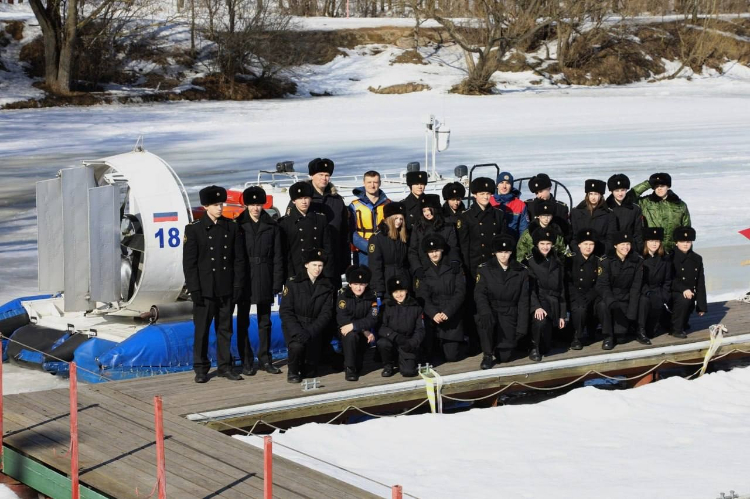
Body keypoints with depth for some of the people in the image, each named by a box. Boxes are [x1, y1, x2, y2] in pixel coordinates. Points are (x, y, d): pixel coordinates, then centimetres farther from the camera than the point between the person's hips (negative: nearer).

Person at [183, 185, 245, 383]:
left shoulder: (231, 228, 6)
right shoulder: (194, 229, -2)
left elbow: (239, 259, 7)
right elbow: (189, 262, -4)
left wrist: (237, 286, 0)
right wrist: (194, 290, -9)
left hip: (226, 290, 3)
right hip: (205, 290, -3)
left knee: (225, 329, 9)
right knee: (202, 330, 2)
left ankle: (225, 366, 17)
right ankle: (201, 369, 10)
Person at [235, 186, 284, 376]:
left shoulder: (271, 226, 4)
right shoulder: (238, 225, 0)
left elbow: (277, 256, 4)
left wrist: (277, 282, -2)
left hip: (264, 280, 2)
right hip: (244, 279, -2)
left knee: (265, 321, 9)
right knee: (243, 322, 3)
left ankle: (265, 360, 18)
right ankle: (246, 362, 9)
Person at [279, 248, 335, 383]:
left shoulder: (327, 286, 5)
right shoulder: (293, 282, -3)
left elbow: (326, 313, -2)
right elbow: (285, 311, -7)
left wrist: (311, 332, -18)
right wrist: (297, 332, -22)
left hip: (314, 329, 2)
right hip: (294, 326, -2)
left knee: (310, 372, -9)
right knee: (297, 345, -36)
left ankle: (307, 368, 29)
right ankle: (293, 371, -6)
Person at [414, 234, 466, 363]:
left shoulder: (454, 268, 4)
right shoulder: (423, 271, 6)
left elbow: (460, 293, -4)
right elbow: (423, 297, -4)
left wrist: (447, 312, -18)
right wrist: (434, 314, -22)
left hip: (452, 317, 0)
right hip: (431, 317, 0)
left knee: (451, 356, -5)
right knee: (425, 356, -11)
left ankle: (447, 345, 30)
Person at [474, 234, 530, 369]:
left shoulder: (521, 272, 2)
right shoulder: (484, 269, 0)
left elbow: (524, 301, 1)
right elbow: (479, 294, -9)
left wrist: (521, 328, -7)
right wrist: (485, 312, -30)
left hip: (509, 315, 1)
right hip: (491, 311, -1)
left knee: (504, 356, -8)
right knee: (484, 319, -38)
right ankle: (487, 355, -16)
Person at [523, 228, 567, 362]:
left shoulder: (557, 263, 15)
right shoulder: (529, 262, -1)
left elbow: (561, 289, 17)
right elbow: (529, 288, -11)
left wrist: (562, 315, 11)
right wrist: (536, 307, -27)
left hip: (553, 304, 4)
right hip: (537, 301, -4)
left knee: (546, 347, -1)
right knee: (541, 320, -39)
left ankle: (541, 347, 36)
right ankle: (534, 348, -13)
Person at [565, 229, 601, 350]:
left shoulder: (597, 261, 10)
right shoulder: (570, 260, -1)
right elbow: (567, 282, -7)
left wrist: (588, 298, -10)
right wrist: (578, 298, -20)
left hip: (591, 297, 4)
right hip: (574, 297, -4)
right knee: (579, 308, -35)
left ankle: (592, 331, 5)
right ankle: (577, 338, -16)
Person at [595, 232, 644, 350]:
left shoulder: (637, 261, -4)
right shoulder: (606, 260, -10)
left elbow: (636, 286, -6)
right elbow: (602, 285, -17)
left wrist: (631, 311, -16)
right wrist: (611, 302, -37)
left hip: (625, 298, 1)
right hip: (608, 296, -1)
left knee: (620, 335, -16)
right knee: (602, 305, -36)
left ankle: (616, 334, 23)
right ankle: (608, 336, -15)